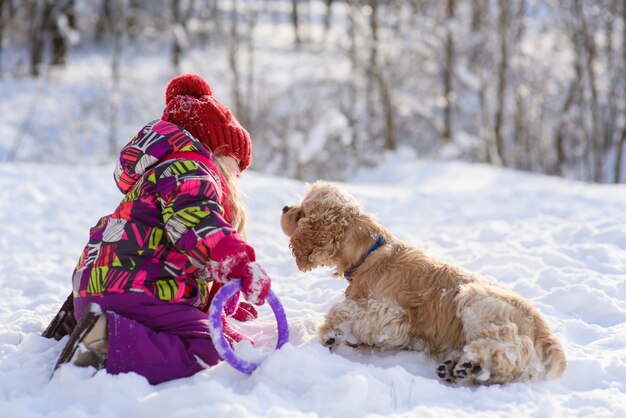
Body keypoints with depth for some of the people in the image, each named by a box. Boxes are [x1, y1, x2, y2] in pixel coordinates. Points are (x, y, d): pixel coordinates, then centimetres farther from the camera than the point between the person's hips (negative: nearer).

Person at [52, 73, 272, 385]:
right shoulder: (187, 165, -2)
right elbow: (194, 220, -25)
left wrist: (231, 306, 39)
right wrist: (241, 264, -33)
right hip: (136, 287, -12)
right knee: (203, 352, -21)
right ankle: (105, 341, -33)